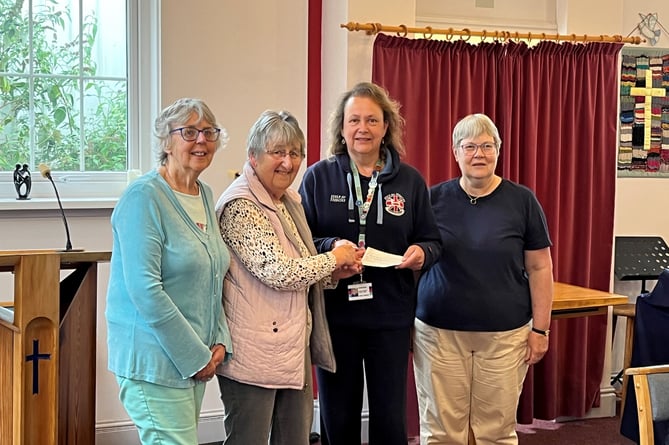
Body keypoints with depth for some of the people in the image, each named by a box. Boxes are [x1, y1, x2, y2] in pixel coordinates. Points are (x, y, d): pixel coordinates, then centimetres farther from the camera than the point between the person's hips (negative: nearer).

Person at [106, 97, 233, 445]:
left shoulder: (205, 195, 12)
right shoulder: (144, 197, -13)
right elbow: (145, 290, -19)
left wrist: (219, 341, 5)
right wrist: (195, 355, -16)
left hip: (197, 359, 8)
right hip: (155, 362, -8)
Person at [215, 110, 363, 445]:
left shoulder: (290, 201, 14)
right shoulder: (240, 206, -15)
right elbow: (277, 271, -23)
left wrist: (333, 274, 6)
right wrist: (334, 258, -9)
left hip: (295, 350, 9)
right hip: (255, 354, -9)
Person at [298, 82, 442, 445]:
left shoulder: (410, 180, 4)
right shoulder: (318, 177, -1)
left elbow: (432, 240, 10)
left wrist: (421, 252, -13)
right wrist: (329, 248, -20)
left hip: (391, 316, 1)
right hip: (334, 313, -1)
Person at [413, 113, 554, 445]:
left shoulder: (522, 200, -1)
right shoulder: (434, 198, 2)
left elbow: (539, 268, 2)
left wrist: (540, 329, -1)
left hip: (504, 334, 0)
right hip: (438, 331, 1)